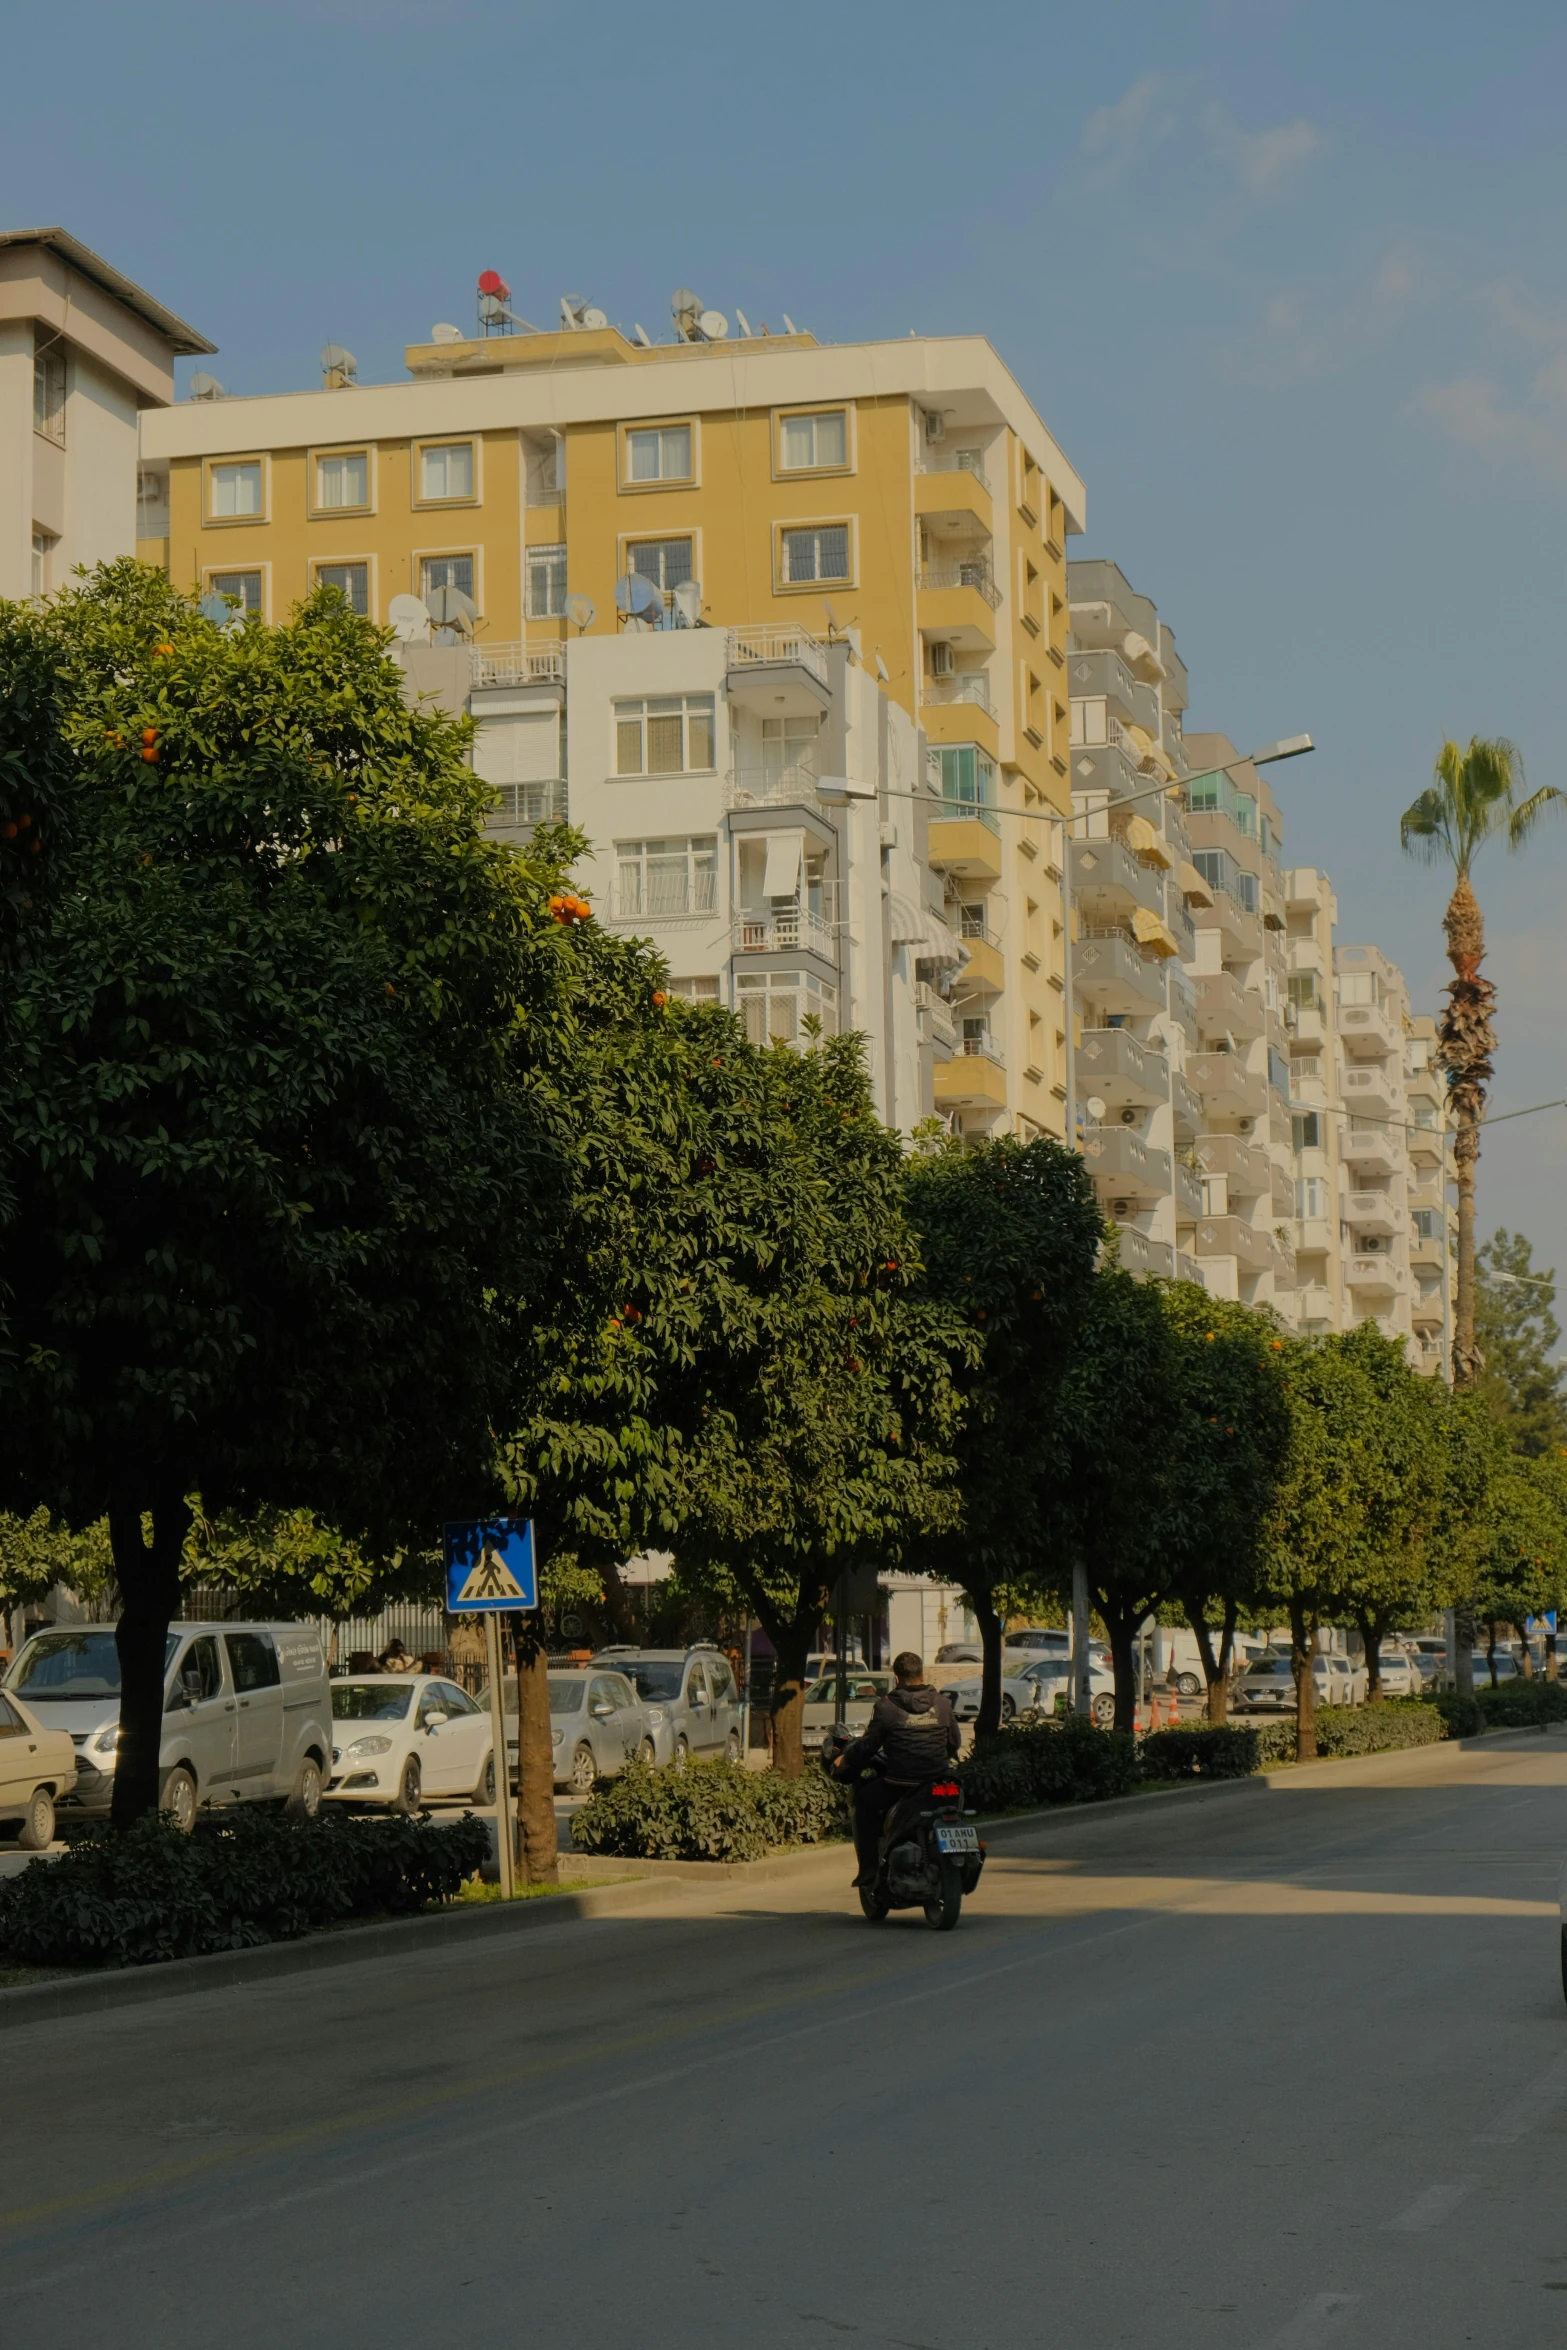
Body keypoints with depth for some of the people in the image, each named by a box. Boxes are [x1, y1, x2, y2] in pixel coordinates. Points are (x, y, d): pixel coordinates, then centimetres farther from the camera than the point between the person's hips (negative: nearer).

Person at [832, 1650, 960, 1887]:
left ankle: (869, 1869, 10)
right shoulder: (942, 1703, 5)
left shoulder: (886, 1707, -6)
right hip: (938, 1783, 3)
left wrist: (845, 1760, 17)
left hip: (899, 1783, -3)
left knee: (864, 1801, 21)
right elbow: (955, 1741, 14)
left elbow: (869, 1745, 0)